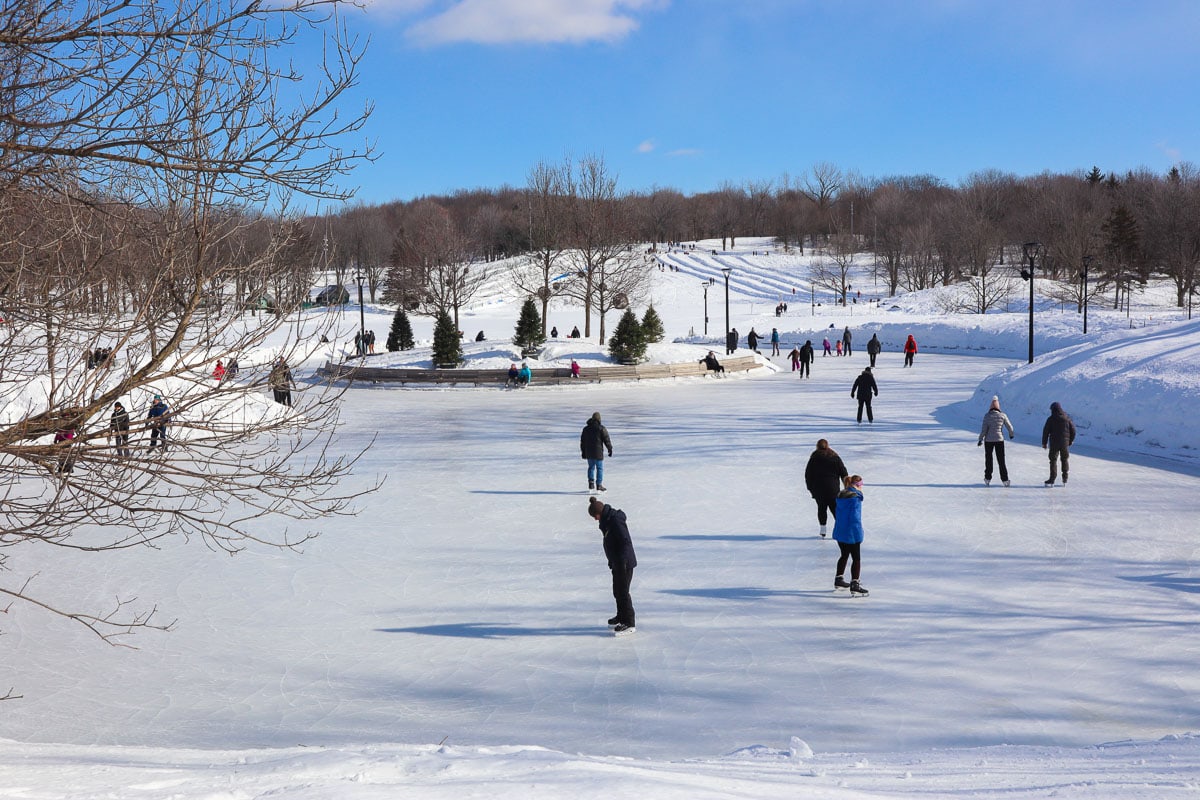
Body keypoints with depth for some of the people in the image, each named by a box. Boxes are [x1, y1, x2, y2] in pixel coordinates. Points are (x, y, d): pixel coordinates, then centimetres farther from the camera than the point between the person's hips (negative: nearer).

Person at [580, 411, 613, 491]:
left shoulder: (586, 429, 7)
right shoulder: (601, 428, -10)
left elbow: (582, 441, 12)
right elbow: (606, 440, -8)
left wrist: (583, 452, 19)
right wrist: (610, 449, 3)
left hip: (588, 453, 5)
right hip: (598, 452, -5)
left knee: (591, 467, 18)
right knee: (599, 468, 3)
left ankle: (591, 483, 11)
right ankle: (599, 485, 1)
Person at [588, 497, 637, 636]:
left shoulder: (616, 521, -23)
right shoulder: (607, 520, 8)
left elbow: (626, 542, -25)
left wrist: (622, 561, -24)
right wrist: (612, 561, 21)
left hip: (625, 563, -10)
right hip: (617, 563, 10)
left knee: (623, 592, -4)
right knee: (617, 591, 20)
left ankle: (629, 624, 2)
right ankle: (621, 617, 35)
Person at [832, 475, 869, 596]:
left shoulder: (841, 496, 7)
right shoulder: (855, 497, -19)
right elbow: (855, 517, -22)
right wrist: (859, 532, -15)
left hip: (839, 532, 9)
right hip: (852, 534, -8)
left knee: (844, 555, 24)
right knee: (856, 558, 1)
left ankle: (839, 579, 34)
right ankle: (854, 585, -1)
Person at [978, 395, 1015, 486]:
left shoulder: (987, 416, -10)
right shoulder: (1003, 415, -5)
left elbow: (984, 429, -12)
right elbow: (1009, 426, 4)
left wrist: (980, 439, -4)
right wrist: (1011, 434, 24)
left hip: (988, 440, -1)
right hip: (999, 439, 1)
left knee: (988, 459, 12)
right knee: (1001, 460, 8)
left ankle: (987, 479, 14)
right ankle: (1005, 479, 5)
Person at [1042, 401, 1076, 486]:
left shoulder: (1051, 419, -10)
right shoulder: (1067, 418, 1)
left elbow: (1046, 431, -8)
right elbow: (1073, 430, 6)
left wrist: (1044, 443, 1)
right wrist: (1071, 440, 20)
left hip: (1054, 443, -3)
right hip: (1065, 443, 3)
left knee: (1053, 460, 2)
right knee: (1065, 459, 16)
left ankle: (1052, 479, -3)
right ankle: (1065, 479, 21)